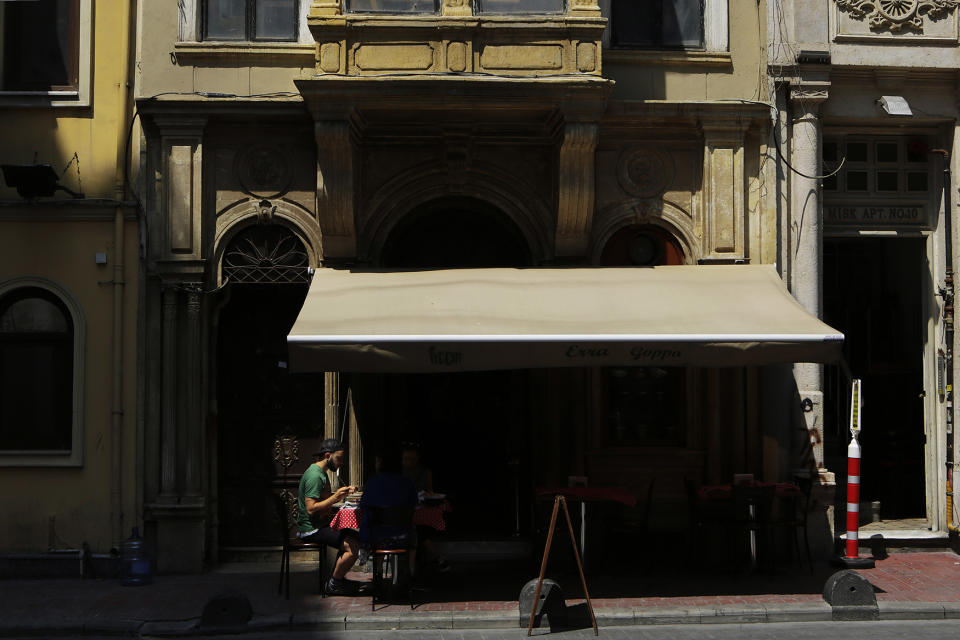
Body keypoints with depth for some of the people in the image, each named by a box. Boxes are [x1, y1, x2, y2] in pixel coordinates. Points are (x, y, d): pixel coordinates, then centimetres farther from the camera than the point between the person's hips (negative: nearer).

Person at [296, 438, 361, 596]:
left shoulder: (322, 473, 14)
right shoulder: (314, 475, -19)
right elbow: (311, 509, -25)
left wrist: (342, 493, 9)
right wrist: (335, 497, -27)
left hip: (321, 524, 11)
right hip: (311, 529, -11)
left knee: (354, 536, 14)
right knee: (353, 546, -18)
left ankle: (336, 578, 18)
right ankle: (334, 585, -3)